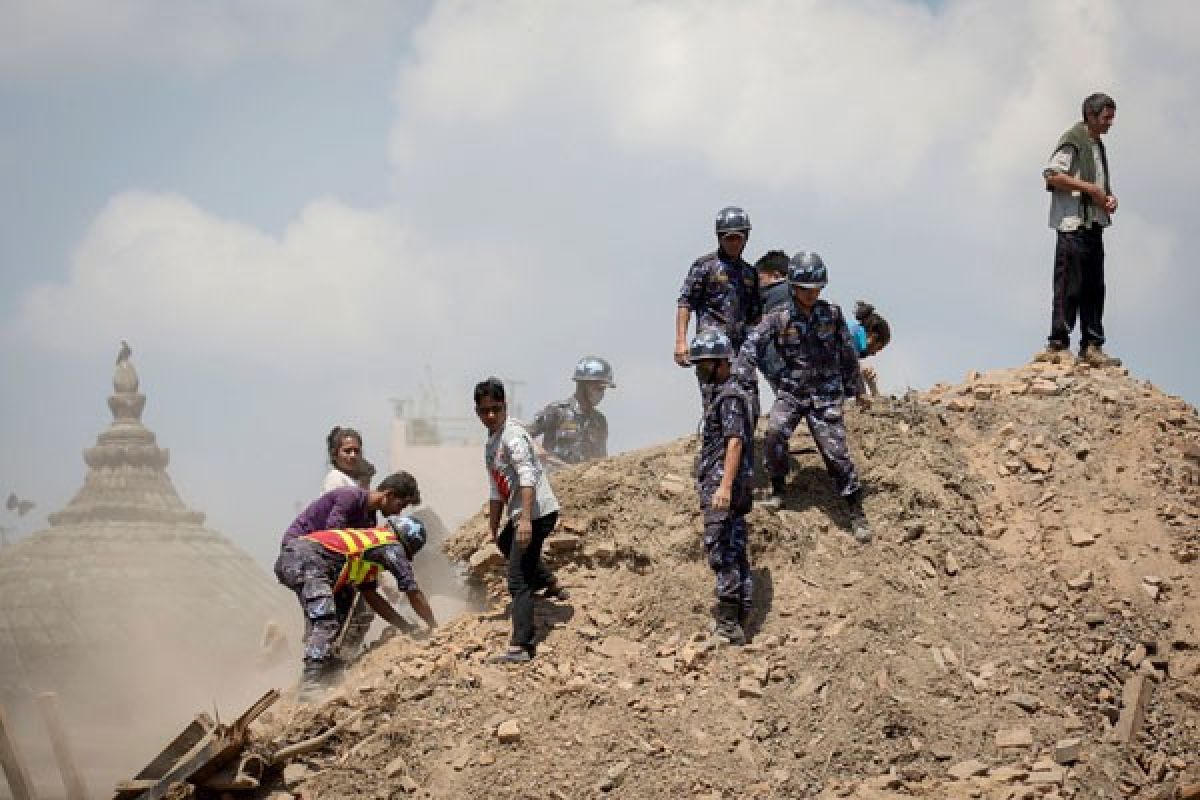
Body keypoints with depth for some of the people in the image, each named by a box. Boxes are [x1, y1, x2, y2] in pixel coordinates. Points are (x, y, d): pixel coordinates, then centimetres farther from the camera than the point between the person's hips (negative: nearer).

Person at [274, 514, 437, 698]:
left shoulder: (370, 540, 33)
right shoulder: (393, 547, 10)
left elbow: (371, 597, 34)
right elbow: (414, 593, 10)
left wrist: (407, 627, 31)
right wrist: (434, 628, 21)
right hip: (306, 560, -10)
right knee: (327, 622, -19)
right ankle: (311, 683, -33)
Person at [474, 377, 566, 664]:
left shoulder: (512, 435, -15)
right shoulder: (491, 442, 16)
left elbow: (527, 477, -27)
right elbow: (496, 490, 24)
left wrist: (526, 519, -35)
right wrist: (493, 528, 26)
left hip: (538, 512, -10)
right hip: (520, 517, 10)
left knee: (518, 580, -16)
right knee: (506, 544, 38)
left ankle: (520, 647, -22)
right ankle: (551, 585, 51)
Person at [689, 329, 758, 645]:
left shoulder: (730, 396, -11)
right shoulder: (718, 394, 21)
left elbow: (735, 442, -21)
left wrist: (725, 486, -29)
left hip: (722, 488, -11)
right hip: (728, 488, 11)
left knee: (721, 554, -14)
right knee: (737, 556, 9)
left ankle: (727, 625, -17)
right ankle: (739, 627, 11)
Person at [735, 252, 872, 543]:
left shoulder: (832, 315, 1)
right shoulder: (779, 318, -5)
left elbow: (848, 354, 12)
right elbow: (751, 346, -9)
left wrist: (856, 389, 18)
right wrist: (742, 381, -20)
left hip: (826, 395, 0)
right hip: (791, 391, 0)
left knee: (836, 451, -6)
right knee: (775, 432, -27)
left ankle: (857, 514, 5)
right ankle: (777, 489, -5)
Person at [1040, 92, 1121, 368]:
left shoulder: (1099, 146, 21)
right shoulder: (1074, 140, -7)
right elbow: (1052, 175, -17)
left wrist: (1109, 198, 9)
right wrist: (1090, 188, -16)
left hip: (1094, 225, 9)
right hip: (1072, 224, -9)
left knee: (1094, 288, 7)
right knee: (1069, 286, -9)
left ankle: (1092, 347, 9)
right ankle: (1058, 344, -7)